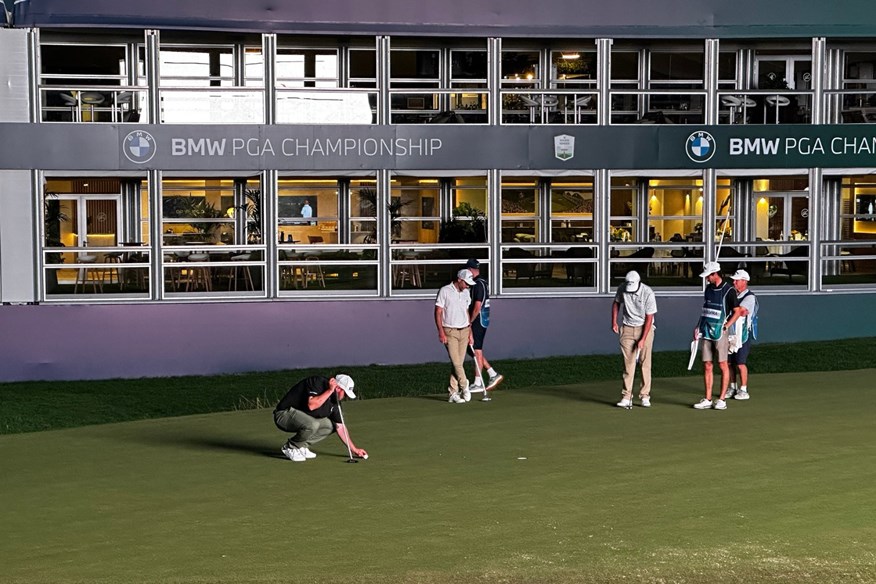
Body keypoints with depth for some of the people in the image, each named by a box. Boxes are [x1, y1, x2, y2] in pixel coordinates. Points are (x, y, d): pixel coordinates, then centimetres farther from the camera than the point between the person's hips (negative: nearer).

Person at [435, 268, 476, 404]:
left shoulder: (466, 293, 12)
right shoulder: (445, 291, -7)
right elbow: (438, 313, -8)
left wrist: (470, 332, 15)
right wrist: (441, 333, -15)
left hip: (464, 331, 5)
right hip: (450, 331, -5)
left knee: (459, 363, 3)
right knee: (456, 362, -12)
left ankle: (453, 393, 7)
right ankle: (465, 387, -2)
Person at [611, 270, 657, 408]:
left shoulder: (648, 293, -19)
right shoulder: (622, 289, -8)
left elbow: (649, 318, -15)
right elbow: (616, 303, 13)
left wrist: (642, 340, -17)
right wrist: (614, 322, 4)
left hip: (645, 328, -2)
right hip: (627, 328, 2)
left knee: (645, 362, -3)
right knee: (628, 363, -4)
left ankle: (645, 396, 3)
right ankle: (626, 397, -3)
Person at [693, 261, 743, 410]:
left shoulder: (728, 290, -7)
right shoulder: (708, 289, 13)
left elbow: (737, 311, -5)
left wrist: (725, 327, -12)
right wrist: (698, 327, 12)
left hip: (720, 332, -6)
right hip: (706, 332, 6)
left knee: (723, 365, 0)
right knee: (707, 366, 6)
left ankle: (722, 400, 4)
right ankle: (707, 400, 10)